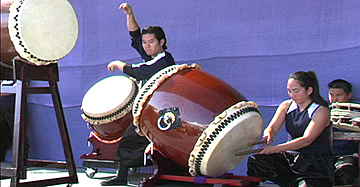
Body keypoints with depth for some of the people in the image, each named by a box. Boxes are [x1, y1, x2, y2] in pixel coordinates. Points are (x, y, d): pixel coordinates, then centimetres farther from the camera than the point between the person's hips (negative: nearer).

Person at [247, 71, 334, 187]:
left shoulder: (321, 111, -11)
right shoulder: (286, 106, 8)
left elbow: (306, 140, -22)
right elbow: (272, 127, -1)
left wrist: (276, 148, -30)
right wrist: (268, 135, -28)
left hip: (315, 161, -5)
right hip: (290, 157, 6)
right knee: (254, 161, -18)